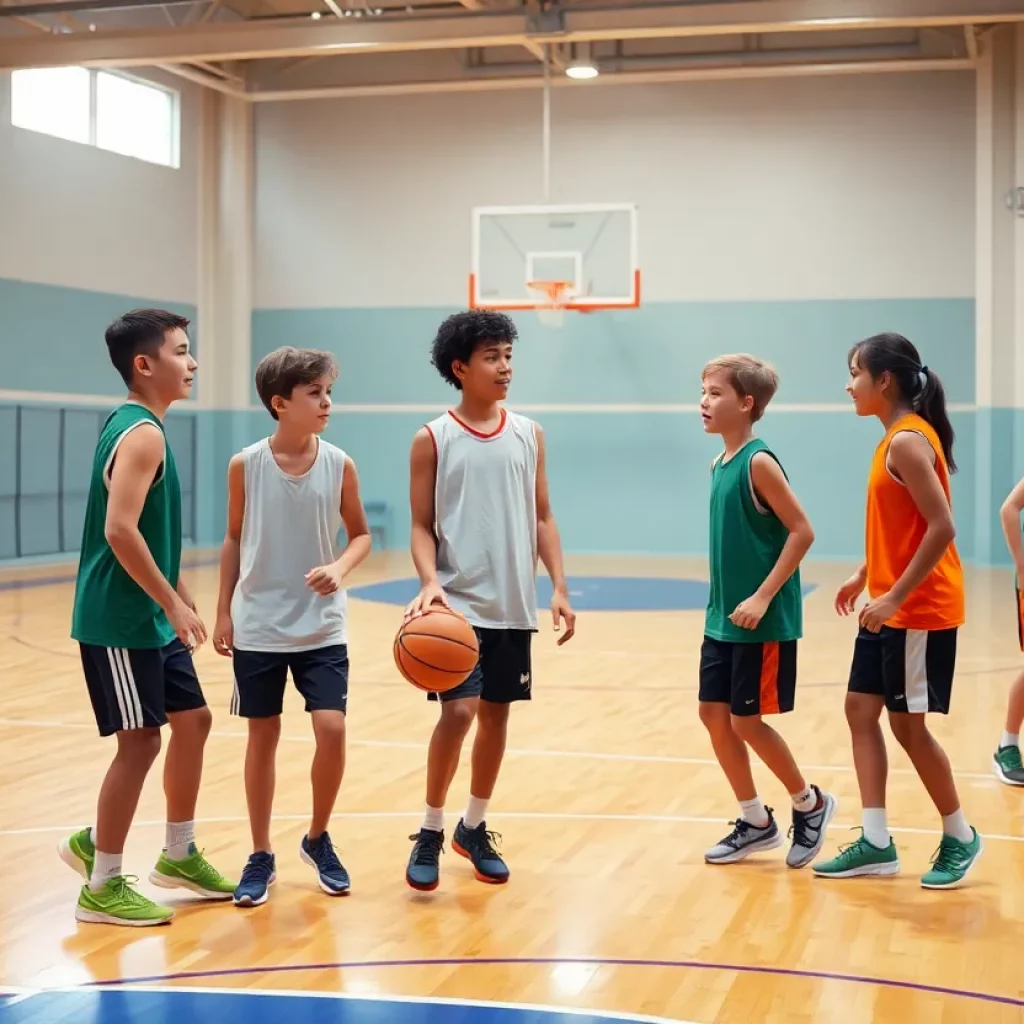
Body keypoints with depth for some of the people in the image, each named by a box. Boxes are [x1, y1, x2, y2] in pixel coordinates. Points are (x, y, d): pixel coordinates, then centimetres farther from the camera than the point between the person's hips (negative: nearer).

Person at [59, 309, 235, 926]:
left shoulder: (139, 426, 13)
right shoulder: (142, 433, -17)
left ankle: (179, 855, 29)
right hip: (120, 621, -10)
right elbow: (120, 530, -27)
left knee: (193, 720, 15)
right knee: (140, 741, -4)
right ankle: (103, 887, 8)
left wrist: (180, 601, 20)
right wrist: (175, 604, -20)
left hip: (150, 618, 10)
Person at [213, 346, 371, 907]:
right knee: (263, 737, 6)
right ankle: (261, 856, 20)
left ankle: (318, 839, 16)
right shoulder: (246, 465, -7)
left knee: (331, 730, -8)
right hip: (258, 627, 0)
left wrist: (340, 569, -15)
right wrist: (224, 613, 4)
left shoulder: (339, 465, -5)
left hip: (321, 628, 1)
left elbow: (361, 534, 5)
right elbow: (234, 541, 4)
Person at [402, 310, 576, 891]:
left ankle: (474, 829, 27)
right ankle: (431, 833, 5)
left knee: (497, 715, 9)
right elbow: (422, 525, -3)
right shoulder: (433, 440, -3)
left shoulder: (528, 434, 6)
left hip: (513, 605, 4)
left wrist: (560, 588, 1)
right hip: (458, 604, -4)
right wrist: (430, 582, -20)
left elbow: (542, 518, 9)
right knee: (459, 712, -13)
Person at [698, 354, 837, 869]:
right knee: (714, 714, 9)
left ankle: (810, 804, 20)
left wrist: (762, 597, -20)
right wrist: (722, 603, 14)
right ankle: (755, 821, 22)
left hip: (762, 623, -8)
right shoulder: (720, 465, 9)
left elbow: (801, 532, -18)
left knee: (746, 720, -2)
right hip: (723, 619, 8)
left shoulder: (759, 463, -15)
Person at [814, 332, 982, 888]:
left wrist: (895, 596, -23)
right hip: (890, 607, 10)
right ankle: (876, 843, 12)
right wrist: (865, 577, 20)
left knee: (907, 723, 0)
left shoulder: (907, 442, -18)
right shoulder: (897, 438, 11)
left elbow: (941, 527, -24)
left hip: (919, 611, -10)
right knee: (861, 709, 8)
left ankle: (960, 838, 17)